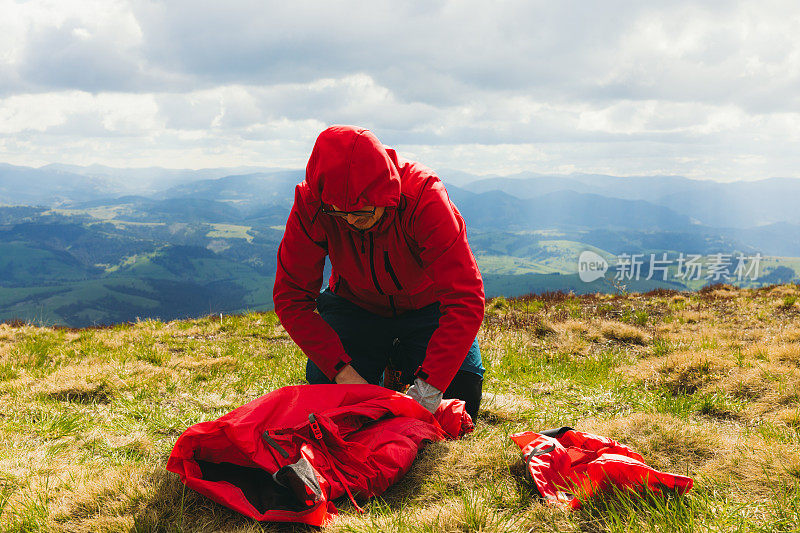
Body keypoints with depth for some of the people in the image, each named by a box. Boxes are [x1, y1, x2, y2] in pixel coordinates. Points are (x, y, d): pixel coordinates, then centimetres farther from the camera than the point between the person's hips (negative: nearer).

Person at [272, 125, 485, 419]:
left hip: (426, 305, -1)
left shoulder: (424, 197, -34)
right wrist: (341, 370, -32)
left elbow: (465, 298, -37)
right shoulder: (311, 202, -27)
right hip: (356, 304, 2)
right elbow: (291, 296, -21)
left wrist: (430, 384, -45)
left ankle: (405, 362, 16)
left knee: (462, 399, -17)